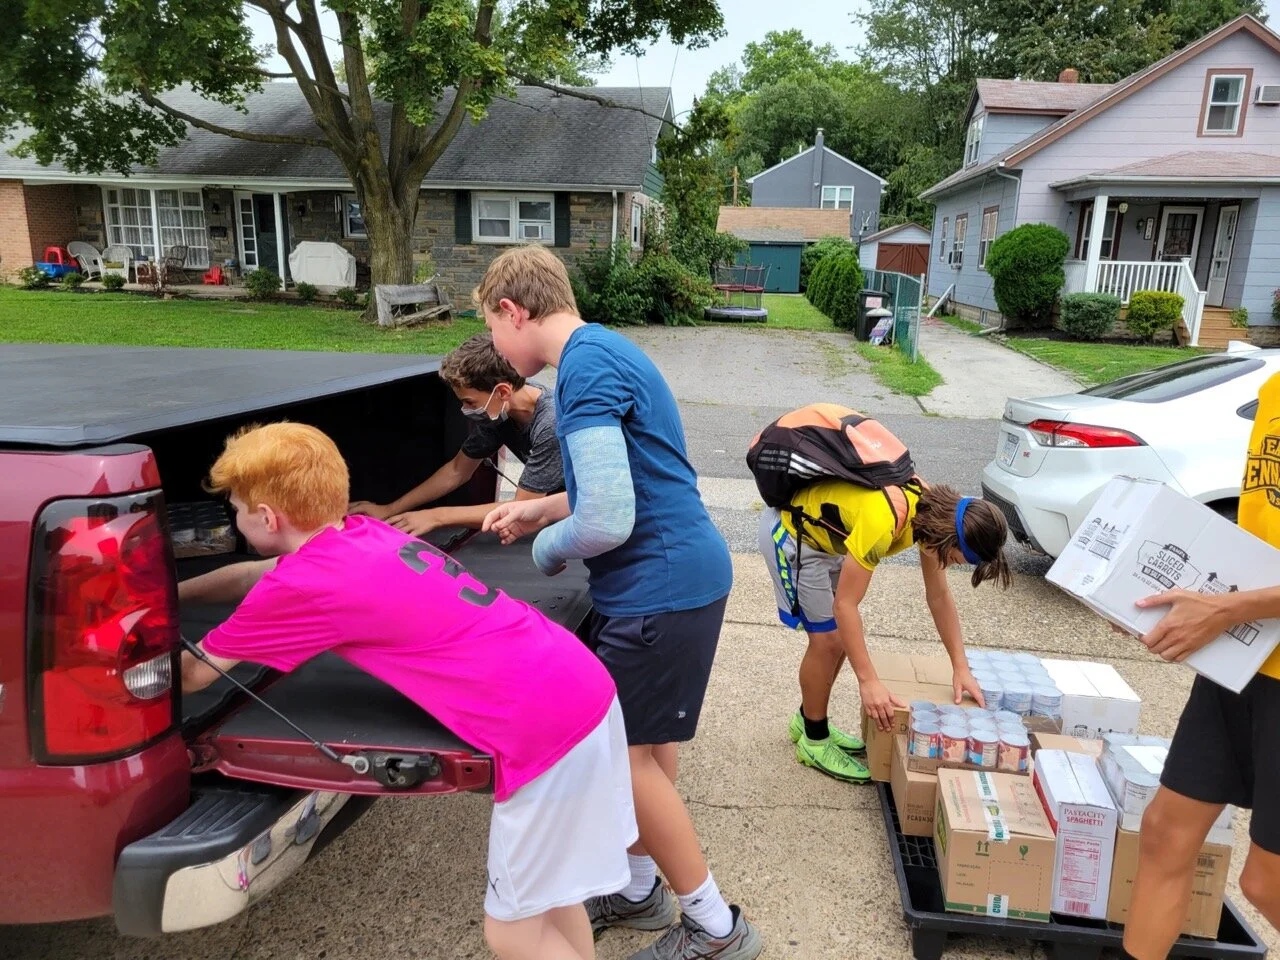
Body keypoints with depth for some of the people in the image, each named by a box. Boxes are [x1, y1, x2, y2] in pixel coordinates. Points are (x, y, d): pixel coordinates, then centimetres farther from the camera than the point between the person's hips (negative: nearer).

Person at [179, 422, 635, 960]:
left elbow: (192, 675, 6)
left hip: (547, 728, -9)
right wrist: (172, 592, 42)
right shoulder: (360, 534, 13)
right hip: (582, 688, 9)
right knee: (548, 893, 27)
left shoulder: (303, 583, -11)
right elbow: (254, 576, 33)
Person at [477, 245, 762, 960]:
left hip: (661, 587, -10)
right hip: (676, 573, 10)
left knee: (624, 755, 2)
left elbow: (607, 522, -27)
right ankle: (641, 888, 38)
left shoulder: (586, 366, -20)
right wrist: (543, 509, 19)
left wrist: (546, 547, -7)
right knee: (643, 743, 20)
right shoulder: (602, 350, 13)